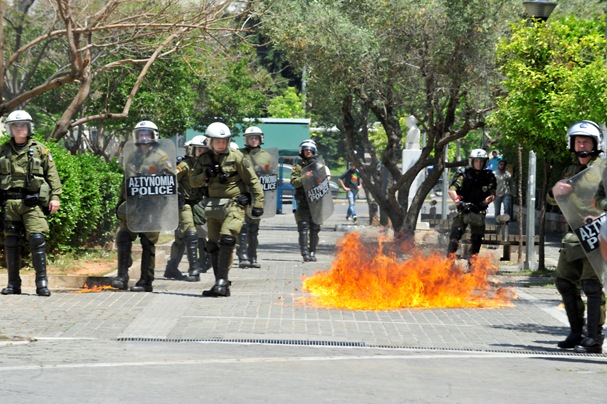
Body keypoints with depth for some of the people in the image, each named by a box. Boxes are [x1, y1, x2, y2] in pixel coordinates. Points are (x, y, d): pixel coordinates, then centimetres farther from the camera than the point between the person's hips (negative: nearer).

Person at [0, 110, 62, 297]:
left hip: (32, 203, -3)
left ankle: (42, 283, -11)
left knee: (37, 238, -13)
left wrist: (55, 196, -5)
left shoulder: (40, 150, 7)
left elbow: (52, 174, 4)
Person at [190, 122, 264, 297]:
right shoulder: (204, 159, 9)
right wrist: (206, 175, -13)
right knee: (213, 245, 7)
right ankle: (221, 285, 14)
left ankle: (222, 282, -20)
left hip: (233, 205, -6)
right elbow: (194, 181, 8)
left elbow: (252, 180, -3)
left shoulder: (236, 157, -5)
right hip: (212, 207, 6)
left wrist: (258, 203, -7)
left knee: (227, 240, -21)